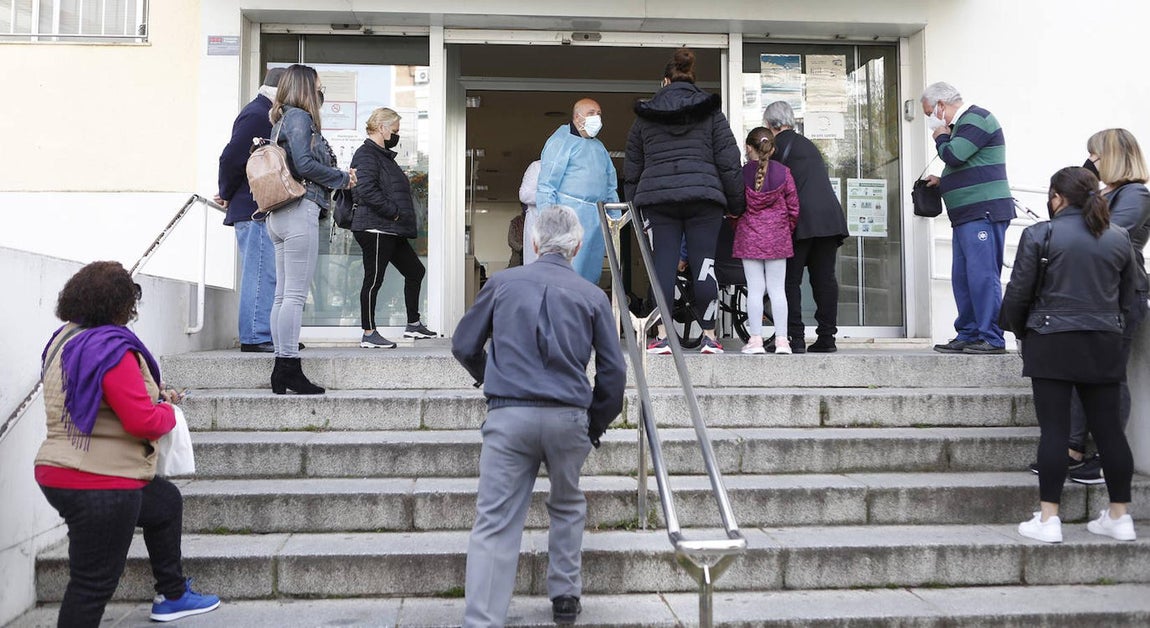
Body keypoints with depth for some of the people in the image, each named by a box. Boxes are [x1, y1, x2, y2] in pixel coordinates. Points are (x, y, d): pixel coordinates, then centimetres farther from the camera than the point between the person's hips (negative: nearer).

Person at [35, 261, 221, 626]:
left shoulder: (64, 340, 9)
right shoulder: (112, 349, -22)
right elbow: (144, 421, -26)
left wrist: (151, 393, 12)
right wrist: (166, 410, -3)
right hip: (99, 485, -11)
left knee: (166, 502, 27)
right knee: (93, 584, 1)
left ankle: (172, 596, 39)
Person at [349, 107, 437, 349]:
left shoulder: (383, 155, 21)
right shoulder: (366, 154, -11)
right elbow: (367, 190, -24)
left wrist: (400, 215, 12)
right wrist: (394, 212, -20)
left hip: (391, 230, 11)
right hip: (375, 228, -11)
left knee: (415, 271, 15)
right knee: (374, 279, -4)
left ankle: (413, 324, 25)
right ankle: (369, 335, 5)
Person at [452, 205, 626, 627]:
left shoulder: (503, 283, 9)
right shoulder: (592, 296, 8)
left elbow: (463, 347, 14)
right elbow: (613, 372, 7)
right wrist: (596, 425, 19)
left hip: (508, 416, -1)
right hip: (568, 418, 1)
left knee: (494, 523, -1)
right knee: (567, 507, 24)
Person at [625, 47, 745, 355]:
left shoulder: (644, 117, 14)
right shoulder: (711, 113, 9)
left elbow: (631, 168, 15)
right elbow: (729, 162, 4)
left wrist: (633, 203, 21)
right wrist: (736, 203, 9)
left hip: (657, 197, 1)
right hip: (703, 197, -1)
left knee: (664, 262, 1)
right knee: (703, 263, 0)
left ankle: (663, 336, 0)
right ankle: (709, 336, 4)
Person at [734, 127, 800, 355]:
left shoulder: (741, 175, -5)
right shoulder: (783, 173, 0)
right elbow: (793, 208, 3)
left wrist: (738, 230, 15)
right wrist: (787, 231, 18)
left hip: (749, 238, -1)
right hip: (777, 238, 1)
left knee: (754, 289, 2)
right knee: (778, 289, 6)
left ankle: (755, 339, 1)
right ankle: (781, 340, 7)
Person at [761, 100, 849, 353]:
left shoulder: (777, 144, 2)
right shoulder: (807, 144, 23)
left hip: (801, 219, -7)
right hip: (830, 216, 7)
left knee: (790, 279, 0)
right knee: (825, 278, 8)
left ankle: (795, 337, -5)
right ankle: (827, 337, 9)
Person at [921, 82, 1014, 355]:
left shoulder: (976, 119, -7)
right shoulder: (963, 125, 23)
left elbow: (954, 156, -19)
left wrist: (941, 137, 0)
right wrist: (942, 182, 17)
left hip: (984, 213, -10)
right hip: (966, 215, 10)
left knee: (982, 276, -11)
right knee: (962, 278, 9)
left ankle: (992, 339, -7)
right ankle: (968, 335, 14)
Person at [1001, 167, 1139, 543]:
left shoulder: (1040, 235, -5)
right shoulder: (1119, 238, 9)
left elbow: (1018, 295, -5)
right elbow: (1129, 297, 14)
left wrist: (1022, 331, 12)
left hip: (1052, 343, -4)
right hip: (1105, 345, 4)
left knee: (1054, 429, -2)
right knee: (1108, 428, 10)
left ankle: (1048, 520, 0)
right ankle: (1120, 517, 18)